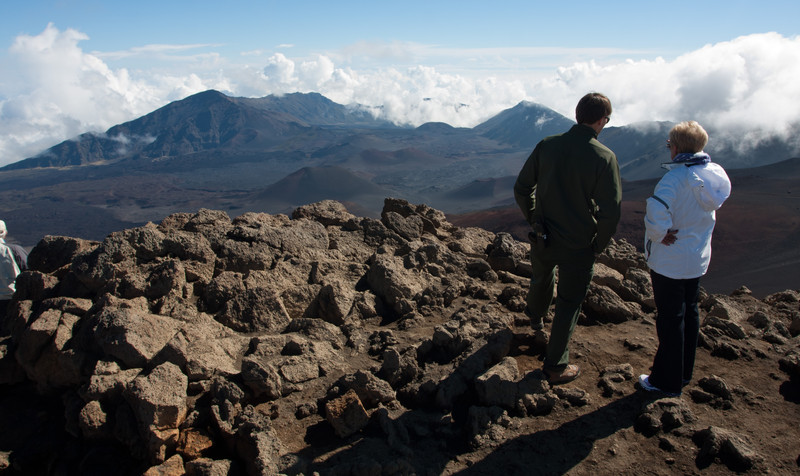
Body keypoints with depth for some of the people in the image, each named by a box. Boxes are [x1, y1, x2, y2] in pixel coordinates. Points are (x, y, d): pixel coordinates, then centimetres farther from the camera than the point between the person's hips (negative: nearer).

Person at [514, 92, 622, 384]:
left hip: (542, 238, 4)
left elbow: (521, 189, 0)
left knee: (541, 278, 32)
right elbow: (610, 213, -18)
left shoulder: (547, 145, -7)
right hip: (578, 246, -4)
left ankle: (535, 317, 62)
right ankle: (555, 367, 24)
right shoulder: (604, 157, -19)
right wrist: (599, 246, -2)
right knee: (568, 305, 12)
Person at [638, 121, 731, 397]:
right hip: (699, 259, 8)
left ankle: (667, 382, 18)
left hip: (669, 262, -7)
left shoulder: (676, 178, -25)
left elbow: (656, 214, -40)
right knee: (690, 313, 20)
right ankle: (684, 372, 37)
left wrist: (660, 235, -21)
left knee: (670, 319, 4)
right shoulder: (716, 174, -2)